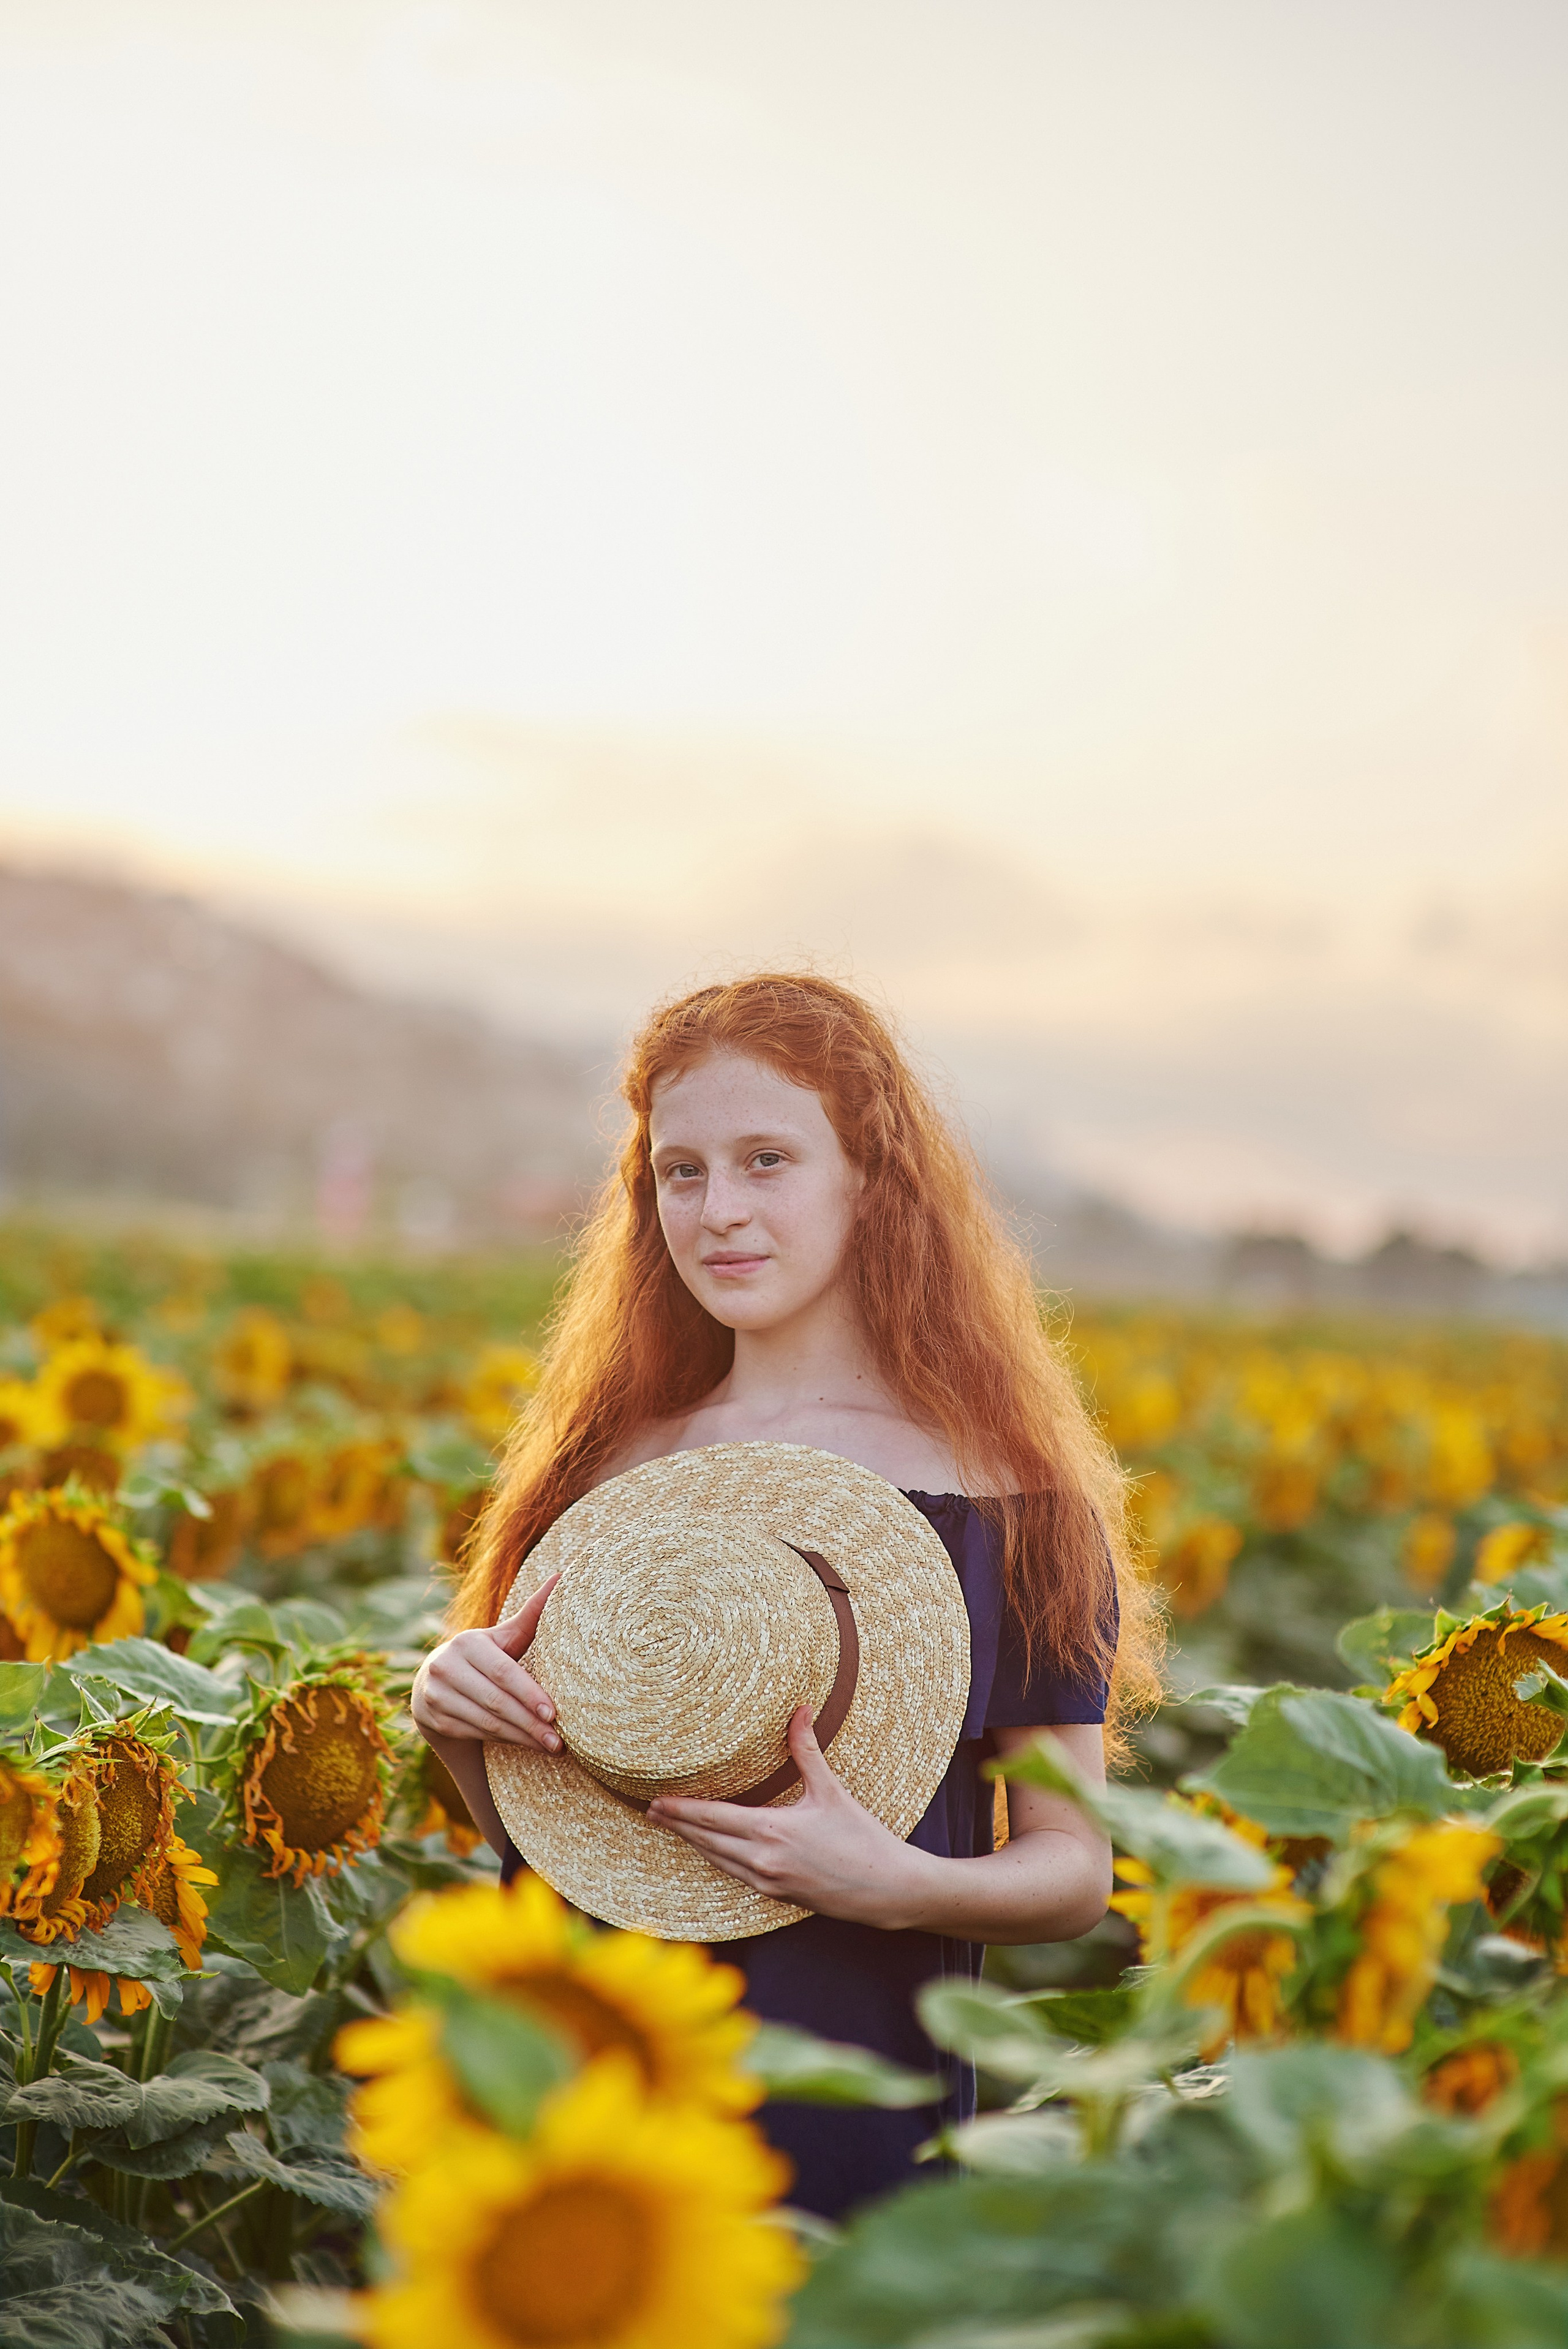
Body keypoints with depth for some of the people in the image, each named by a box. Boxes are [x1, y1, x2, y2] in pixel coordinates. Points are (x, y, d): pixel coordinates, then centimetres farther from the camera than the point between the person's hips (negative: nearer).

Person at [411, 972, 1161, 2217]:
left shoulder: (1002, 1490, -4)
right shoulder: (608, 1466, 7)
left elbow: (1075, 1870, -1)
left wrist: (899, 1885, -19)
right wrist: (451, 1719, -5)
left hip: (850, 2103, -3)